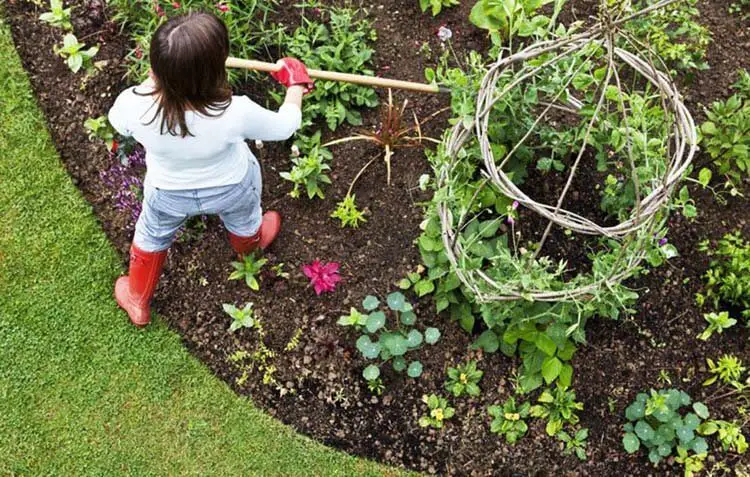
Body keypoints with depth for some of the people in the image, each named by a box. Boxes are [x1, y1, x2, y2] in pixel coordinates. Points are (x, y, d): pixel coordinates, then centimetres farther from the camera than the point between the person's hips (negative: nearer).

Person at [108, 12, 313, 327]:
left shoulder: (135, 107, -37)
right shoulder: (234, 114, -42)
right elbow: (284, 126, -20)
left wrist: (156, 78, -1)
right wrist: (296, 86, -2)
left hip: (169, 194, 1)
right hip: (232, 187, 0)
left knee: (152, 237, 32)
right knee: (243, 220, 36)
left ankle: (137, 301, 56)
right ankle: (251, 244, 73)